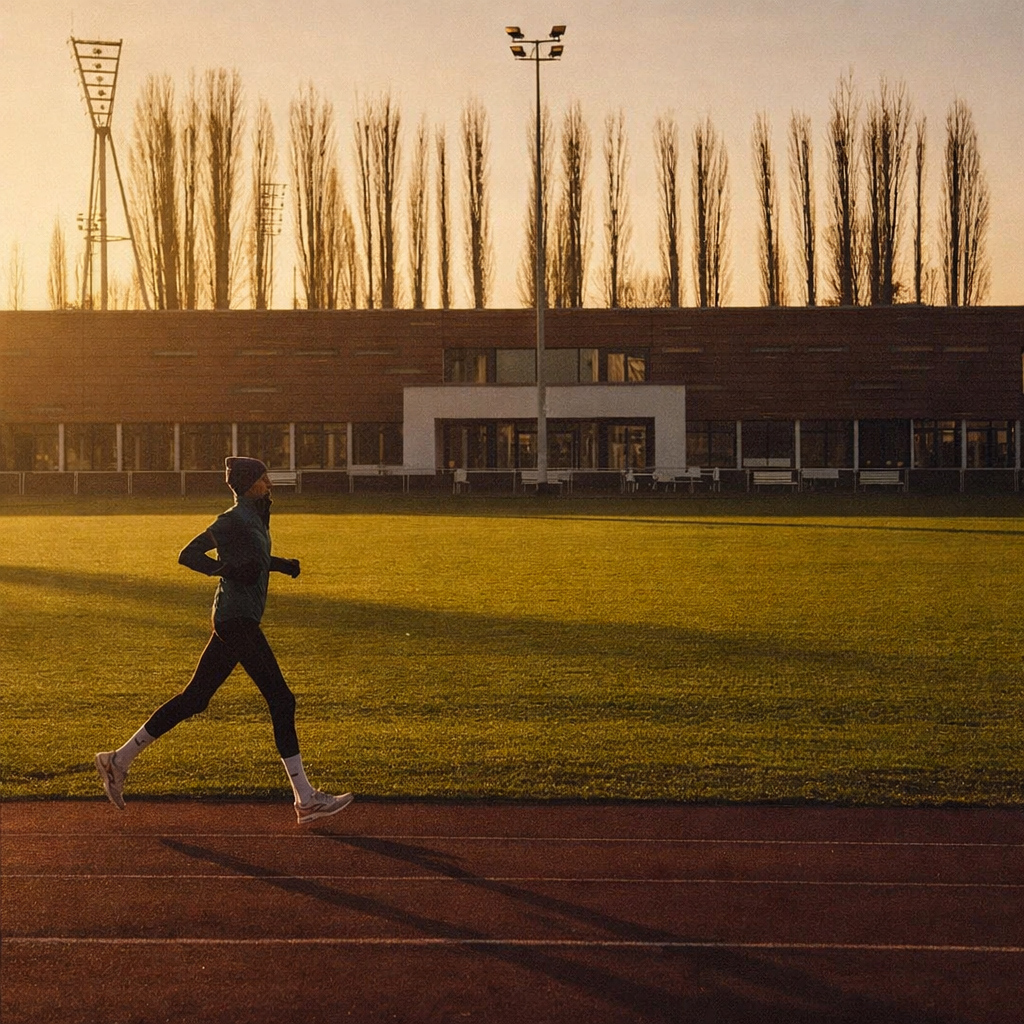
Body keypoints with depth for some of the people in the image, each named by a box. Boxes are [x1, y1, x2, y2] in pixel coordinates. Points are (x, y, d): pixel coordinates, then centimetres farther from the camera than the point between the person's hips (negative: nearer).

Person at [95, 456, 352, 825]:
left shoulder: (255, 517, 15)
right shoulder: (233, 520, -13)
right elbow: (188, 555, -17)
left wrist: (281, 564, 15)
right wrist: (228, 570, -26)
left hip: (238, 620, 10)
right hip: (237, 619, -10)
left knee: (195, 698, 12)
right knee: (281, 700, -8)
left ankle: (120, 759, 17)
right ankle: (306, 800, -7)